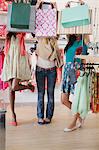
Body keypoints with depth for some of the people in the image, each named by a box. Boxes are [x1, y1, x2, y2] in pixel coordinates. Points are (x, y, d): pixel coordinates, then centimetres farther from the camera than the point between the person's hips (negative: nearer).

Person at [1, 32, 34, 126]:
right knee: (11, 90, 2)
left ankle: (28, 86, 15)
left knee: (14, 87, -17)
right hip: (9, 61, 3)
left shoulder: (21, 34, 4)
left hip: (19, 61, -3)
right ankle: (13, 115, 11)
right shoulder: (8, 34, 13)